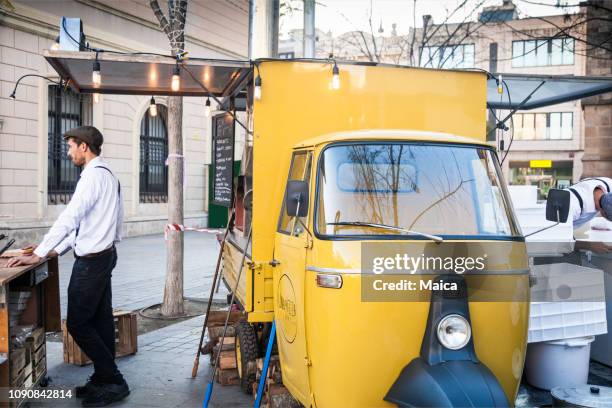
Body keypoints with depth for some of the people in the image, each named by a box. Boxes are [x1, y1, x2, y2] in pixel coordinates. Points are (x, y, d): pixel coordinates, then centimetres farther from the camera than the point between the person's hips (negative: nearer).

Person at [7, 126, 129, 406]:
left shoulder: (94, 175, -17)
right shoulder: (106, 175, 15)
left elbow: (70, 218, -23)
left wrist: (38, 255, -19)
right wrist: (57, 250, 11)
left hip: (91, 261, -10)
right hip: (103, 255, 10)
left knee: (78, 324, -2)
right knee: (100, 320, 13)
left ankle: (114, 382, 4)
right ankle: (104, 379, 21)